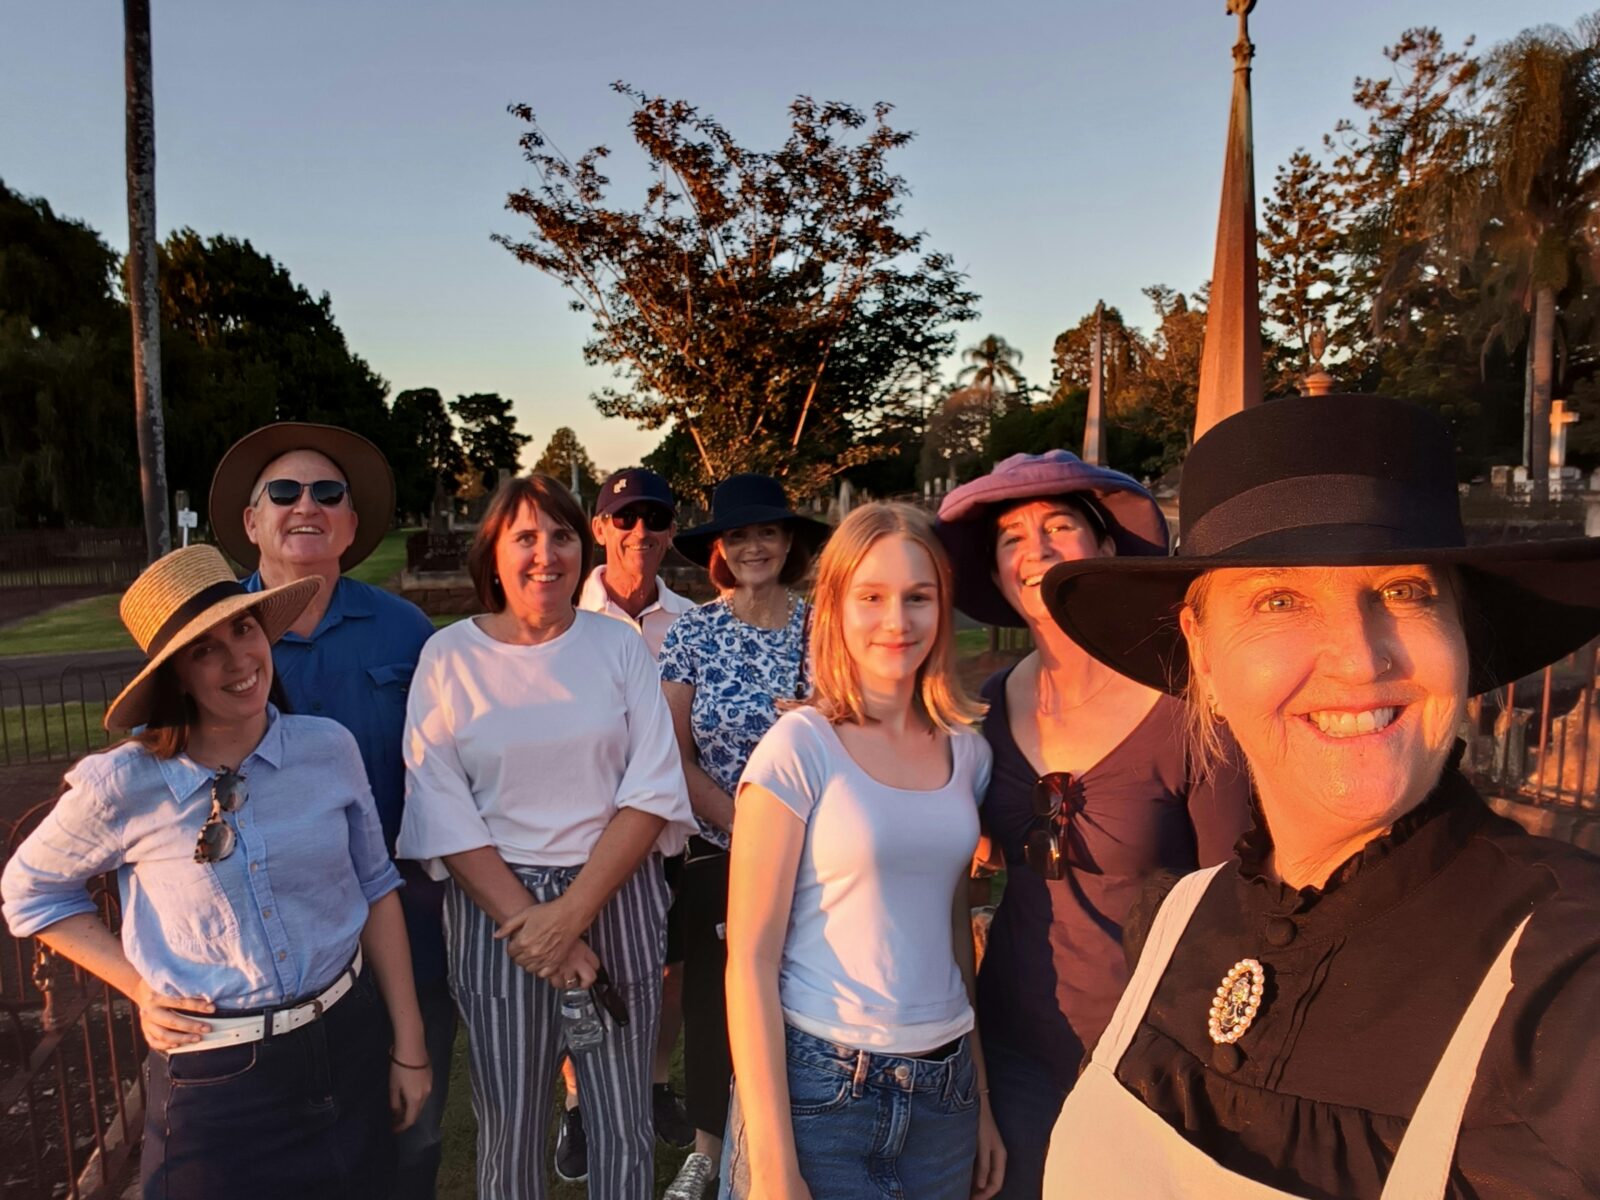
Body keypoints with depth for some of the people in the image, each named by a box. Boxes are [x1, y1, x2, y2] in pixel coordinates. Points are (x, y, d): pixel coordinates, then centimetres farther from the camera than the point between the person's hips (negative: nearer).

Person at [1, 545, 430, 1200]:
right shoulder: (123, 785, -13)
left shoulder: (329, 748, -8)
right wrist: (138, 987, -4)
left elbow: (375, 891, 1)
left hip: (351, 1046, 3)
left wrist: (409, 1046, 4)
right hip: (213, 1076, -2)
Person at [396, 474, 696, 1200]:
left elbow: (654, 792, -6)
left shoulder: (619, 645, -1)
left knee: (623, 1128, 12)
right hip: (495, 909, -1)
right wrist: (528, 921, -13)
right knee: (510, 1132, 13)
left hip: (617, 901, 1)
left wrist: (571, 913, -14)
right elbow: (442, 812, -7)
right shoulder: (448, 656, -3)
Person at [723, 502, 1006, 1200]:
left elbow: (954, 928, 10)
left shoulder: (965, 751, 2)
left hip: (945, 1090, 5)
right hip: (816, 1088, -5)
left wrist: (981, 1103, 12)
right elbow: (750, 959, -13)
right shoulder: (798, 748, -13)